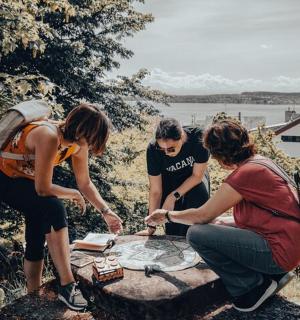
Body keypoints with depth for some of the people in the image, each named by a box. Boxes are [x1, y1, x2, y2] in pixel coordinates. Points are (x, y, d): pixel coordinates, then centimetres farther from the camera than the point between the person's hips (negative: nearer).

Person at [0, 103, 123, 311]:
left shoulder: (78, 144, -10)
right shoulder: (49, 137, -36)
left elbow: (85, 183, 1)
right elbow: (43, 188, -30)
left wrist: (106, 212, -5)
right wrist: (73, 194, -14)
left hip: (26, 179, 9)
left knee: (38, 240, 8)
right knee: (54, 208, -29)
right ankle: (67, 286, -25)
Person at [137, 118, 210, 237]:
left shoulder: (198, 138, -36)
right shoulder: (153, 149, -33)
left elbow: (197, 175, -22)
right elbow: (155, 191, -25)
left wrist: (173, 196, -28)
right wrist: (151, 227, -22)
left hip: (194, 176, 0)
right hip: (170, 179, 0)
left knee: (200, 195, -31)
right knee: (172, 229, -11)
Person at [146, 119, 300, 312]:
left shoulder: (246, 173, -20)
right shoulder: (260, 162, 9)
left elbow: (202, 215, -14)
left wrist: (167, 215, 1)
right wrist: (221, 220, 13)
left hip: (279, 252, -10)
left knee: (197, 233, -18)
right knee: (216, 226, 21)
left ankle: (254, 286, -3)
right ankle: (273, 275, 14)